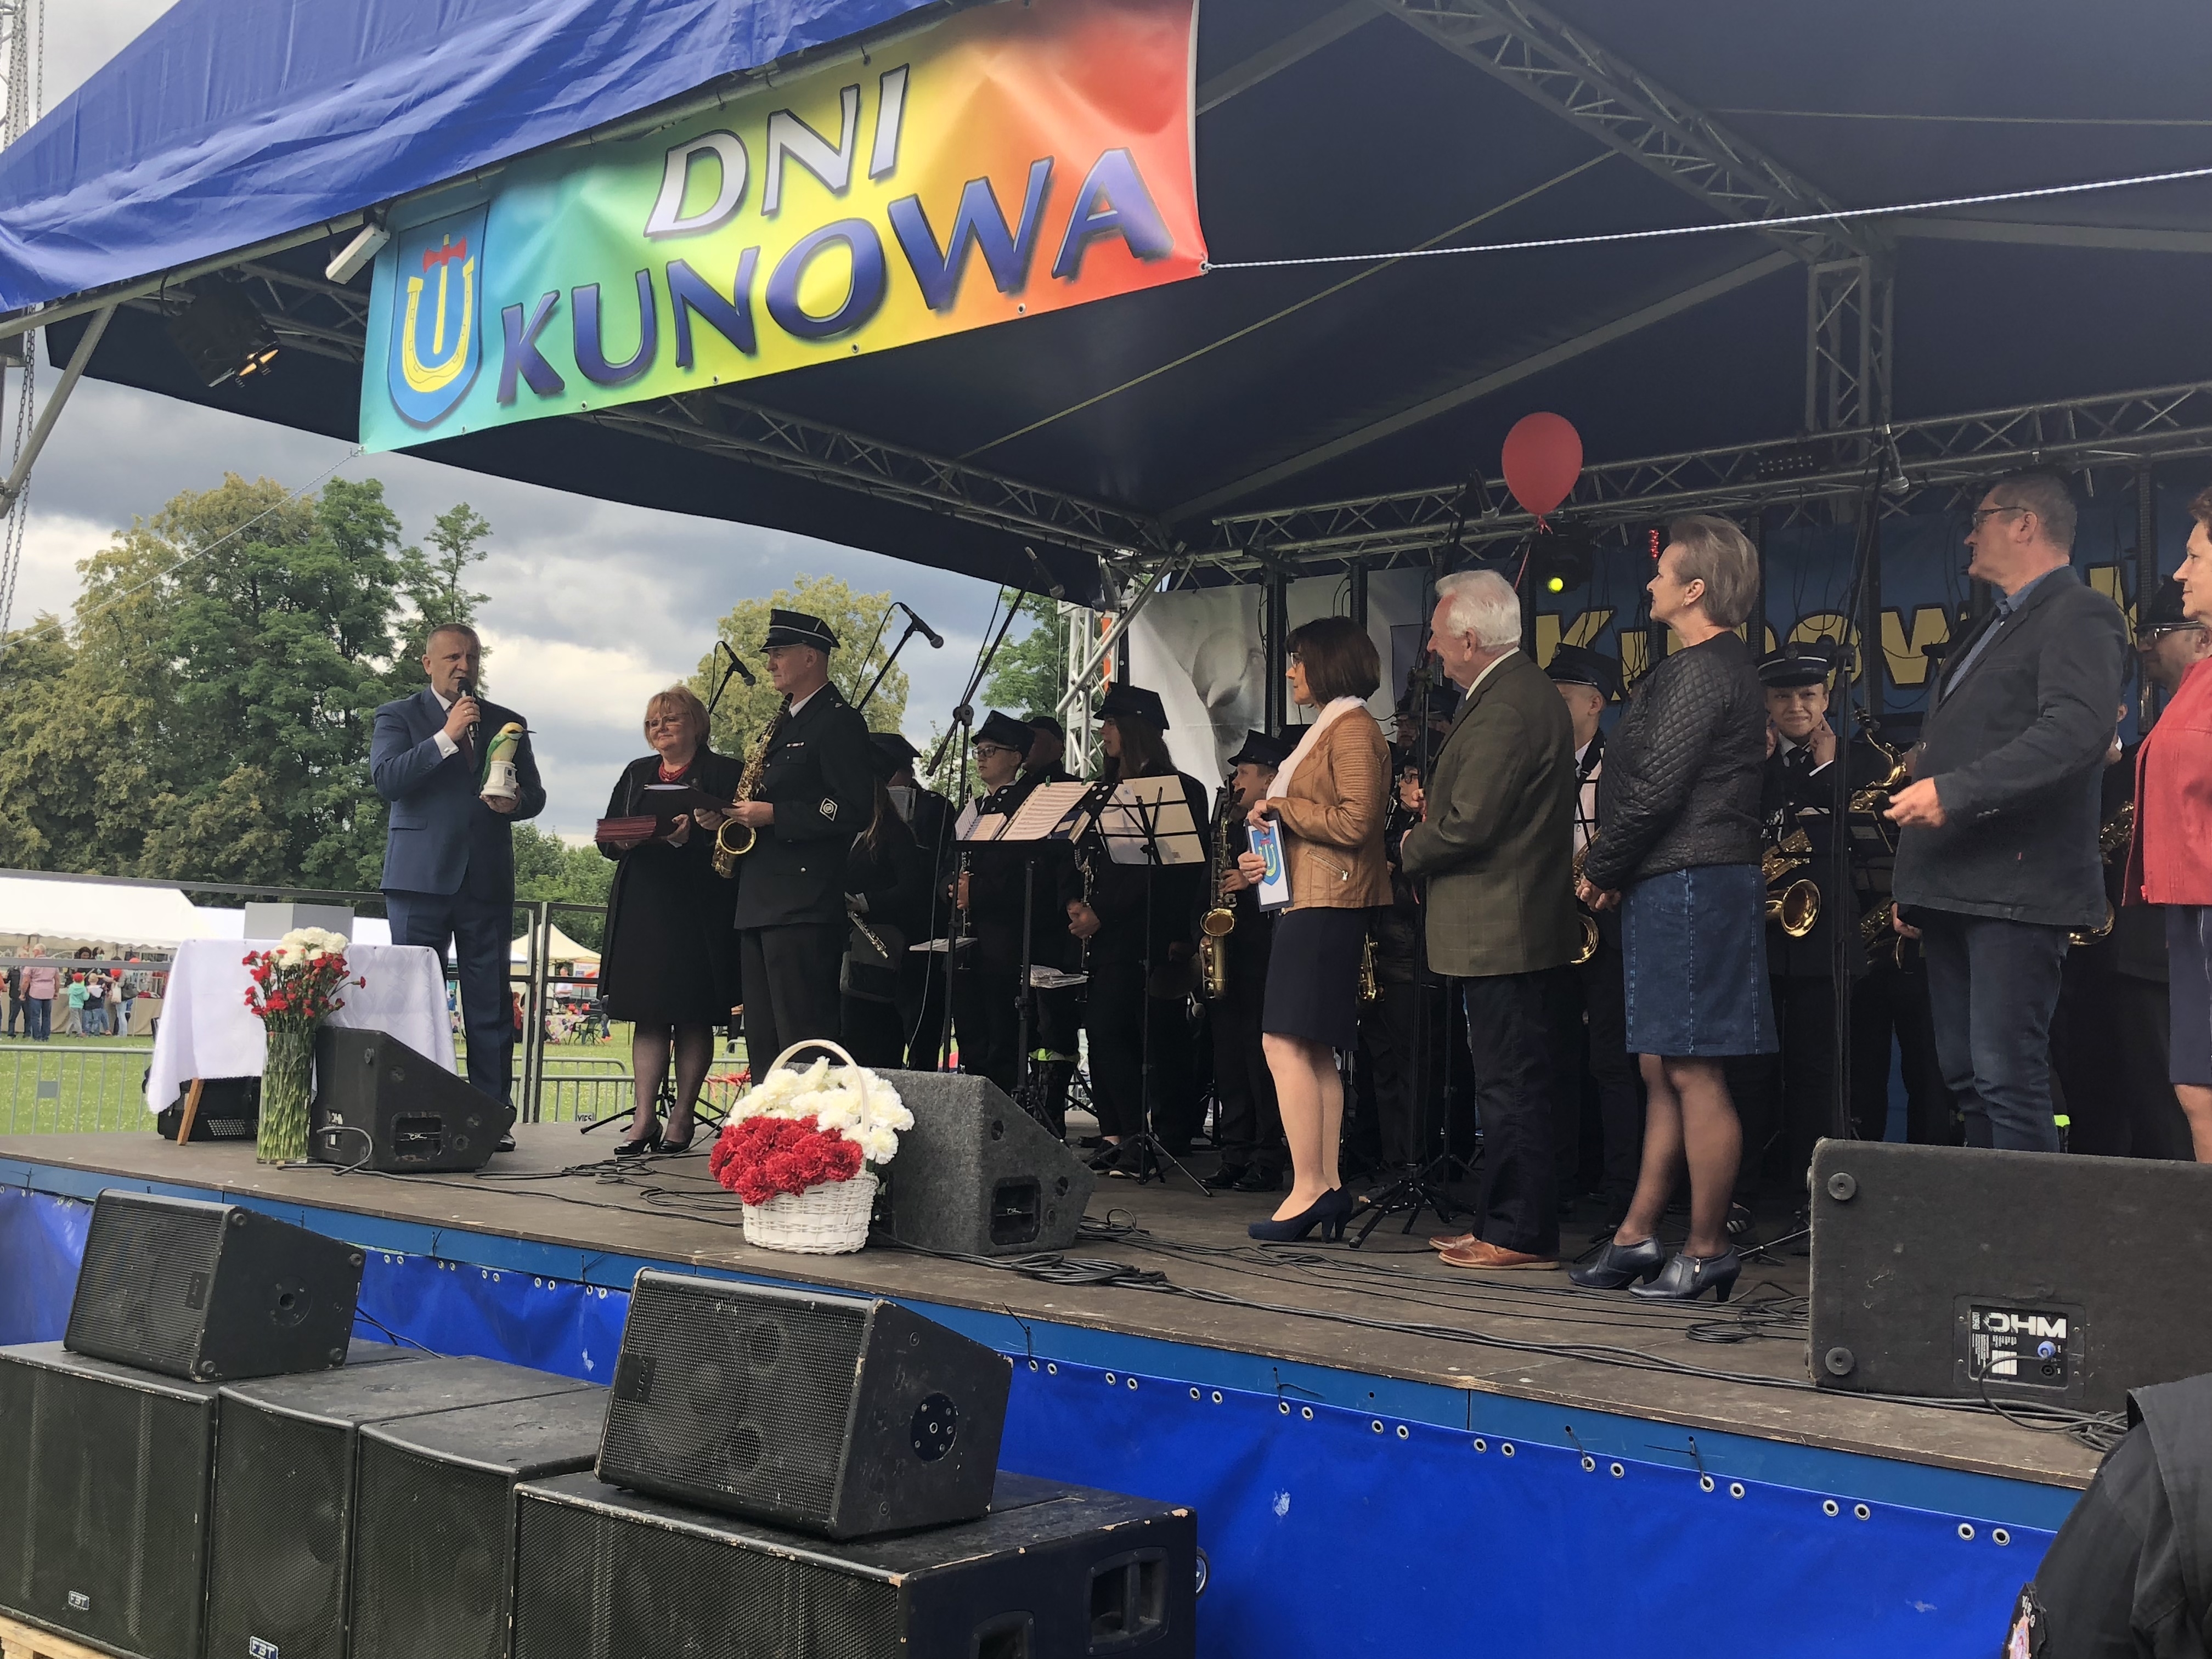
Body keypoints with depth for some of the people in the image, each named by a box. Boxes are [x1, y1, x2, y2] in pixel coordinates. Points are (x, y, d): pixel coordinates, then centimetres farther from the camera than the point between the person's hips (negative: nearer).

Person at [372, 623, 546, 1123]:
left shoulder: (508, 723, 16)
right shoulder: (399, 717, 7)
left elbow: (535, 794, 16)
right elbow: (386, 780, -9)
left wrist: (517, 802, -8)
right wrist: (447, 737, -16)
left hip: (487, 880, 2)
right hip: (420, 876, -2)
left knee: (491, 1006, 1)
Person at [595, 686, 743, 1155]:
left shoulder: (724, 772, 3)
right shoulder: (636, 774, 19)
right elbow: (607, 838, 15)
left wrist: (691, 835, -24)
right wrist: (627, 839, -8)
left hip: (699, 910, -4)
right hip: (641, 909, 4)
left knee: (693, 1018, -1)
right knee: (647, 1015, 2)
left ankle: (682, 1117, 6)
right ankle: (644, 1120, 1)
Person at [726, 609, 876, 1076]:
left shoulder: (838, 722, -7)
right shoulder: (782, 724, 22)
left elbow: (854, 809, -16)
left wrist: (774, 815, -17)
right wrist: (744, 814, 9)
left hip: (804, 906, -10)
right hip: (759, 903, 10)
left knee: (802, 1038, -10)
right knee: (762, 1041, 10)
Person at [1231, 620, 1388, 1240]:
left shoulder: (1354, 730, -9)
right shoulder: (1327, 729, 23)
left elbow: (1355, 822, -20)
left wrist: (1281, 807, -12)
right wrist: (1271, 853, 13)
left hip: (1327, 905, -11)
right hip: (1311, 901, 11)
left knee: (1285, 1042, -14)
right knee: (1316, 1050, 8)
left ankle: (1308, 1188, -14)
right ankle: (1328, 1185, 9)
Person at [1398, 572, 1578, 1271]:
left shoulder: (1504, 708, -20)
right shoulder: (1529, 692, 15)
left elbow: (1467, 826, -23)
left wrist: (1412, 847, -5)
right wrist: (1435, 808, 7)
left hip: (1499, 928, -11)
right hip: (1515, 924, 11)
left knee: (1510, 1086, -5)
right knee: (1510, 1083, 15)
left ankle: (1522, 1234, 2)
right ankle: (1500, 1221, 23)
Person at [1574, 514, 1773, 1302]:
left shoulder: (1703, 672, -13)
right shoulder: (1706, 667, 19)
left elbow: (1655, 789, -19)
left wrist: (1600, 868, -6)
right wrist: (1614, 874, 9)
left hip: (1691, 884, -11)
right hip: (1670, 888, 11)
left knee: (1693, 1073, -5)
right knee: (1663, 1070, 12)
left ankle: (1707, 1251, 2)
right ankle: (1638, 1236, 18)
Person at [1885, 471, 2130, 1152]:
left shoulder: (2079, 615, -5)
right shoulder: (1993, 629, 24)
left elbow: (2076, 730, -22)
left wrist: (1953, 791, -24)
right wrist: (1914, 883, 21)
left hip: (2016, 886, -9)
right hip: (1954, 888, 10)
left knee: (2009, 1078, -13)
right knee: (1967, 1078, 10)